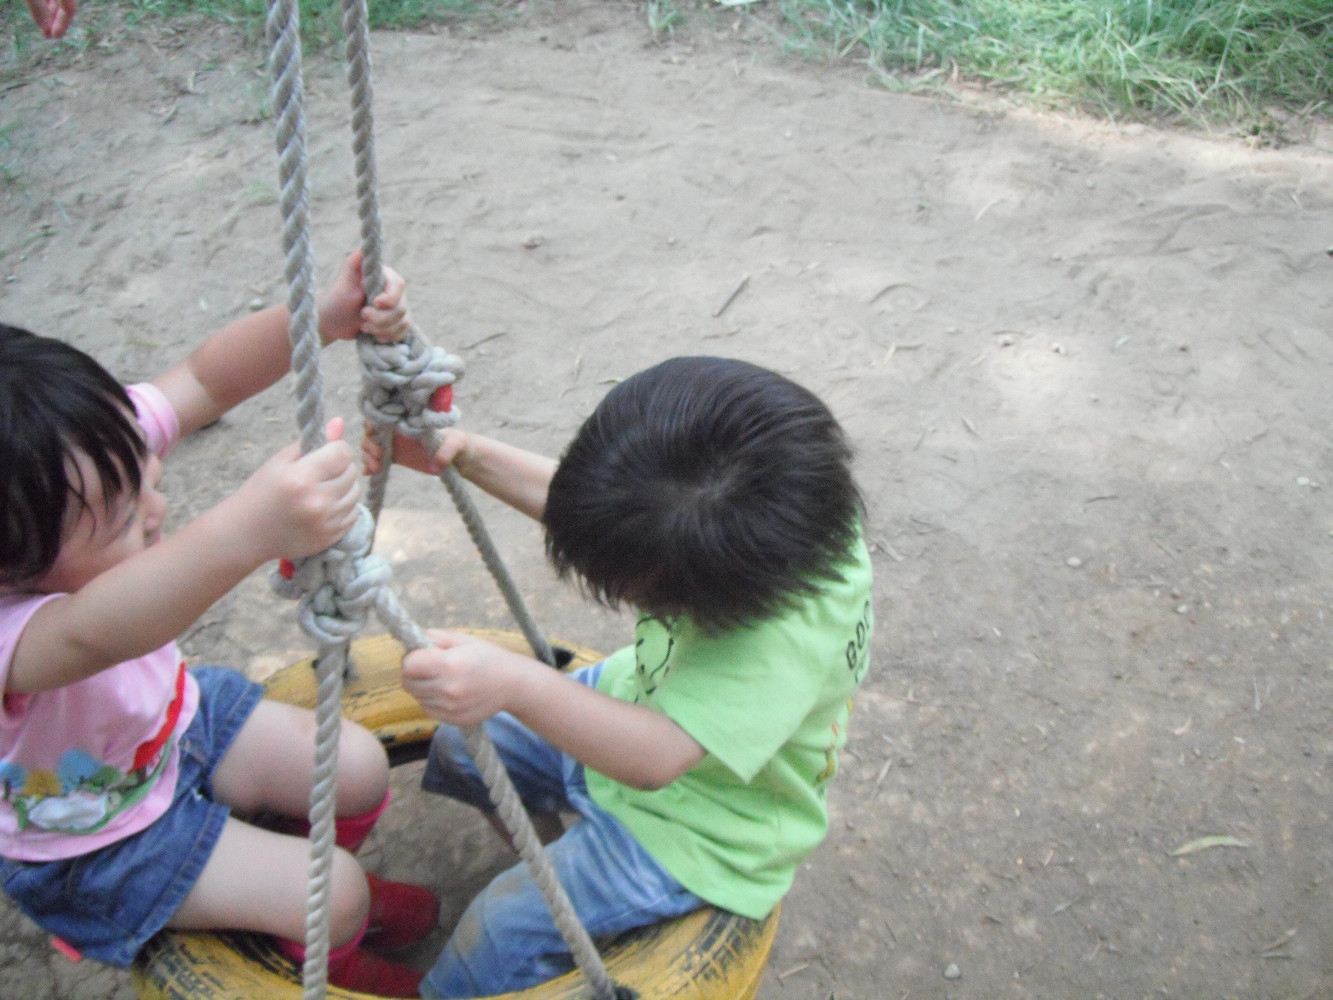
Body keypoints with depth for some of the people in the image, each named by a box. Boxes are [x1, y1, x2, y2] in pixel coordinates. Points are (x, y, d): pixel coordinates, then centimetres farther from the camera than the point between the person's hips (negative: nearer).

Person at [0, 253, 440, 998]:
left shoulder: (86, 460, -27)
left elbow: (203, 379, -19)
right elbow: (95, 634, -67)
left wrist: (325, 316, -36)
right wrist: (250, 528, -85)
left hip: (179, 722, 6)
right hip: (94, 847, -6)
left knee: (360, 771, 5)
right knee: (332, 901, -7)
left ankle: (324, 890, 40)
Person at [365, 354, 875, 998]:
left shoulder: (791, 629, -43)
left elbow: (656, 758, -47)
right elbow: (587, 505, -5)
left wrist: (516, 685, -58)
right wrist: (467, 456, -16)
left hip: (695, 826, -7)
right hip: (641, 705, 8)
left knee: (503, 927, -13)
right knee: (461, 745, 17)